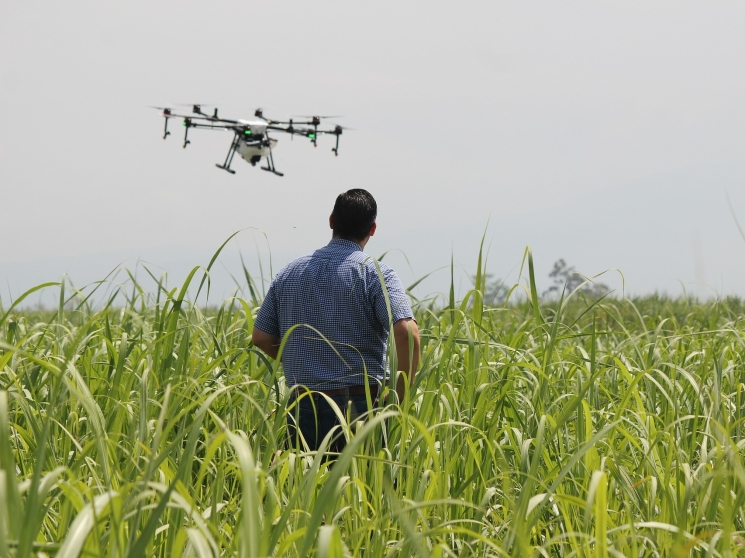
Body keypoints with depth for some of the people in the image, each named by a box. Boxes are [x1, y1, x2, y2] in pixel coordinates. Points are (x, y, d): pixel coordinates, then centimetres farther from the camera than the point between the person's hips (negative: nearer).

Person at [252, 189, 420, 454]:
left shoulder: (290, 273, 9)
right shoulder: (375, 275, -6)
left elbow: (261, 337, 12)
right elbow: (407, 332, -20)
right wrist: (400, 397, -10)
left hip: (301, 409, 4)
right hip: (359, 405, -4)